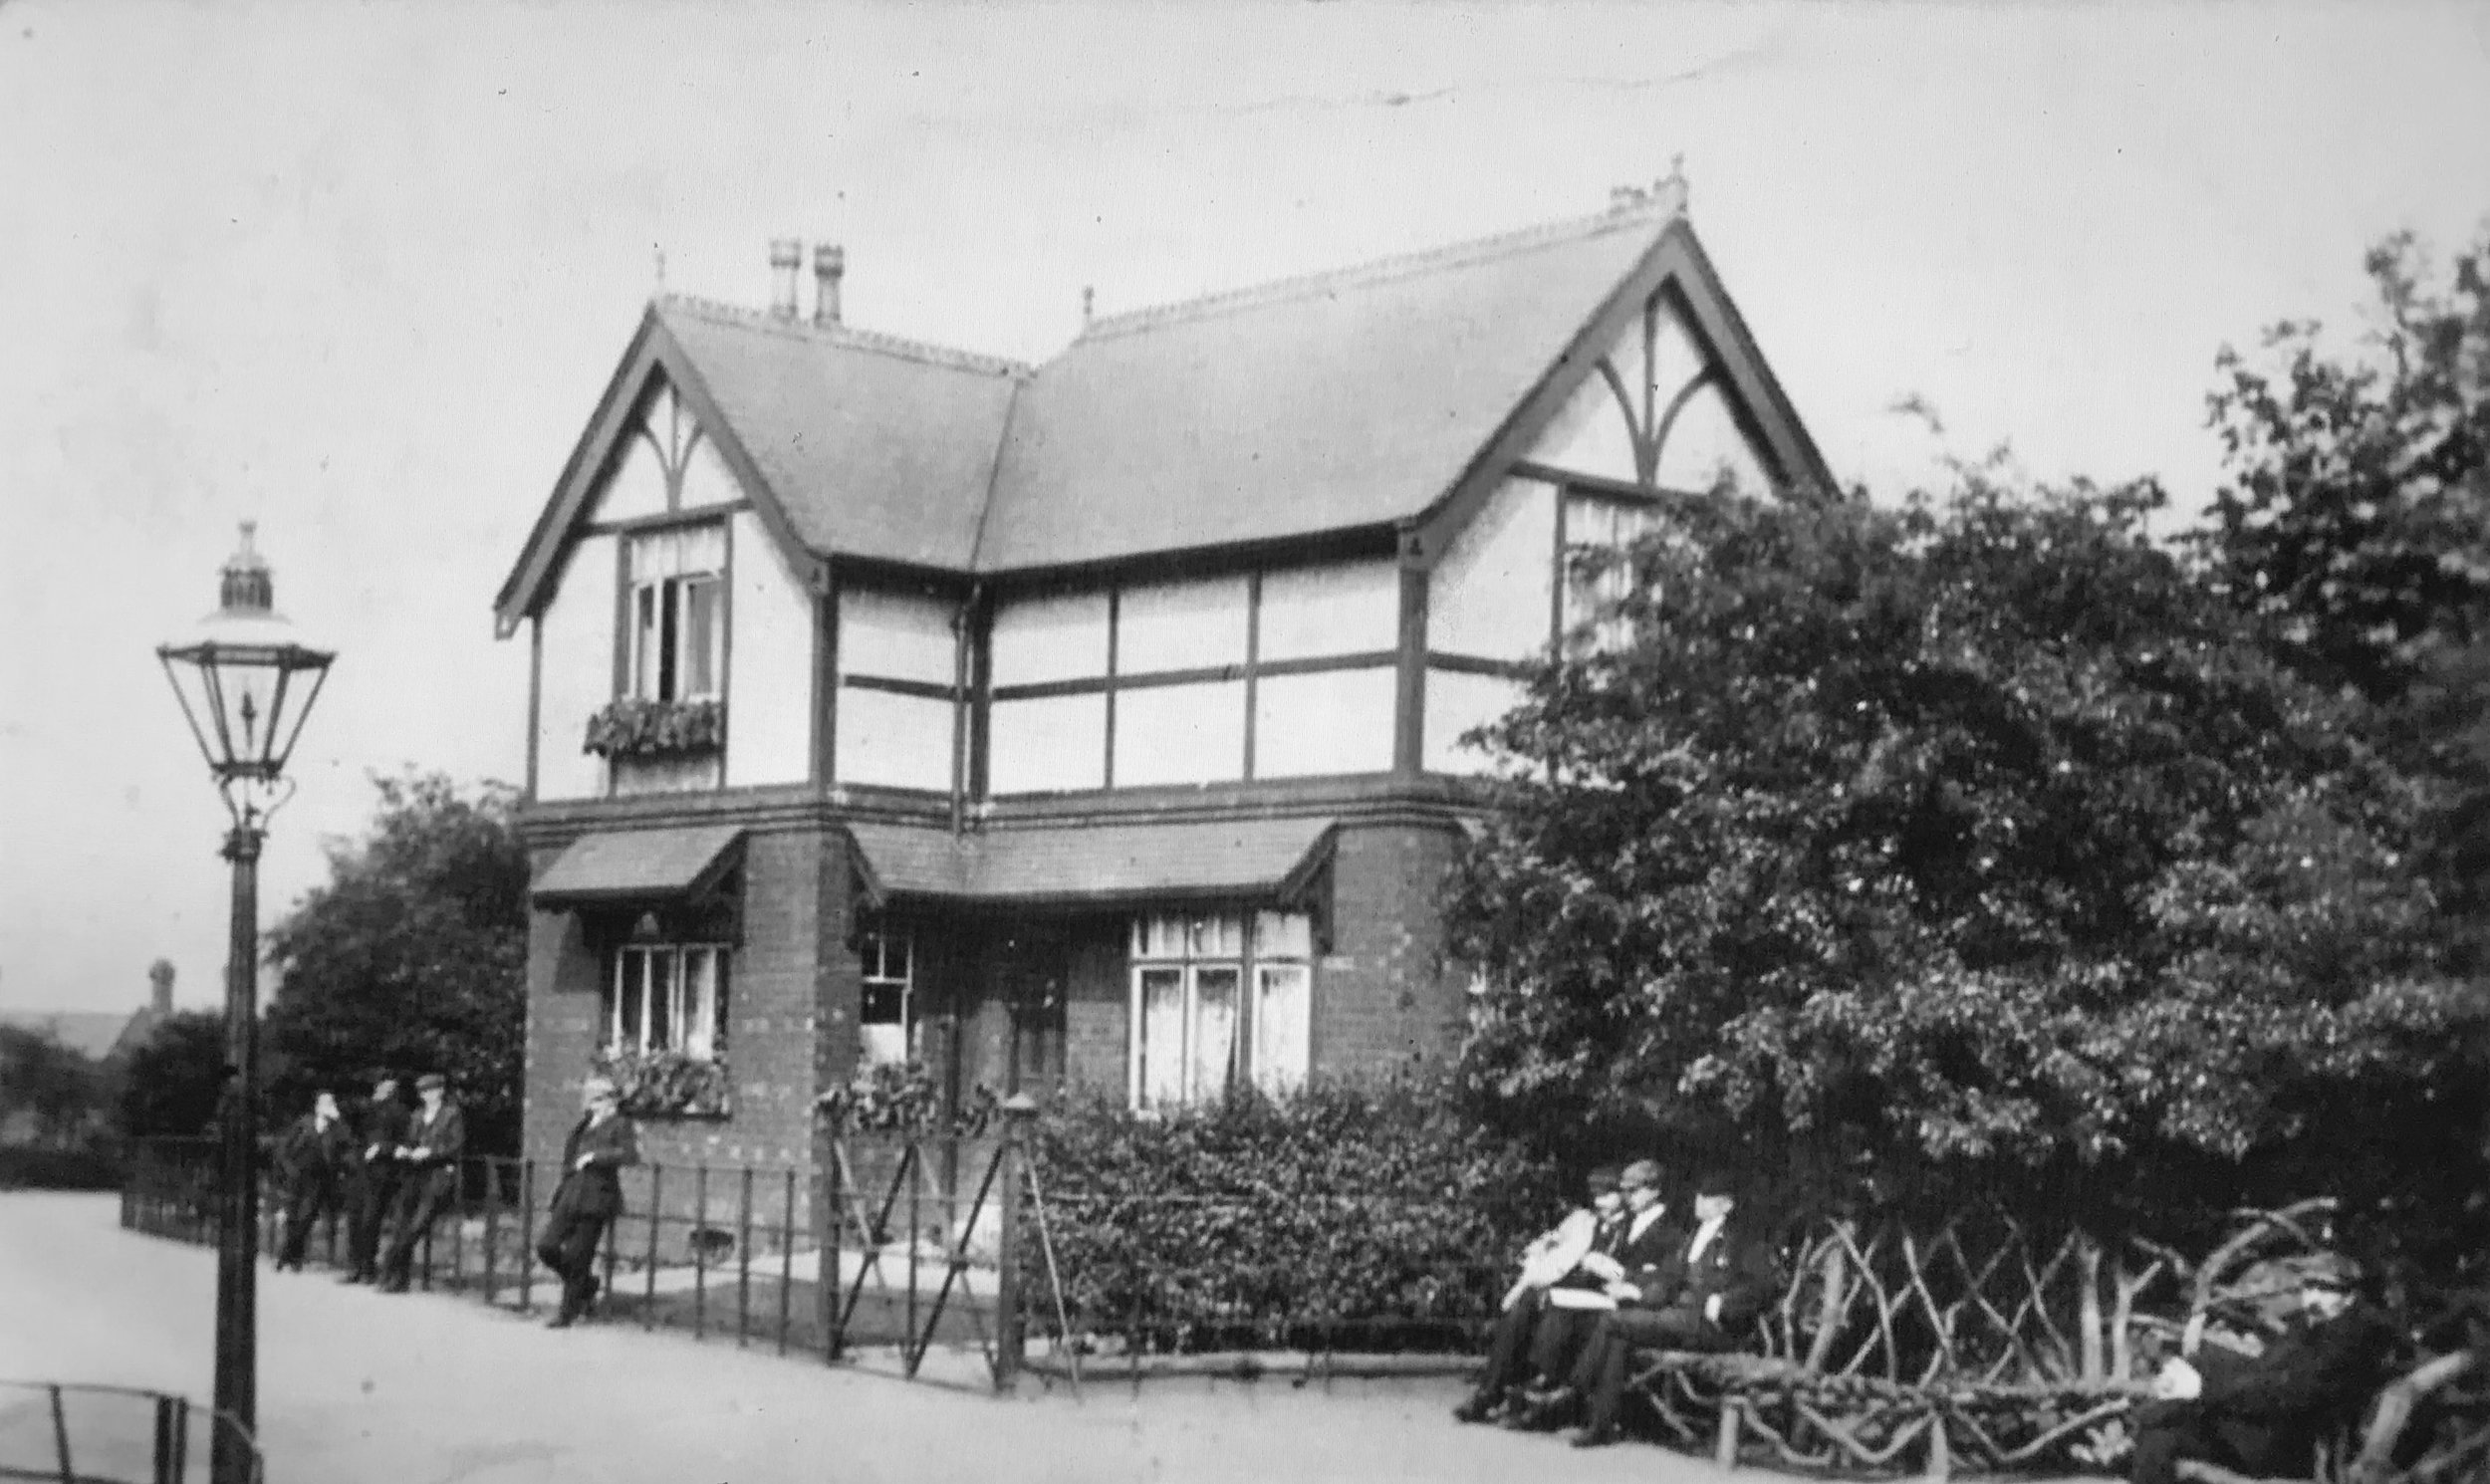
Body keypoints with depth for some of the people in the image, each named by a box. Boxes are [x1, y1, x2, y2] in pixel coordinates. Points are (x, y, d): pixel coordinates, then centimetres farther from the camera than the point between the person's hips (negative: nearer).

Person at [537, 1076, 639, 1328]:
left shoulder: (619, 1125, 0)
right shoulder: (581, 1129, 20)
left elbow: (631, 1154, -17)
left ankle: (568, 1313, 7)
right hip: (571, 1197, 6)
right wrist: (554, 1206, 25)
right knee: (547, 1247, -5)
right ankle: (586, 1285, 19)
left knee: (578, 1257, -6)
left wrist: (595, 1157, -16)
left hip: (596, 1200, -6)